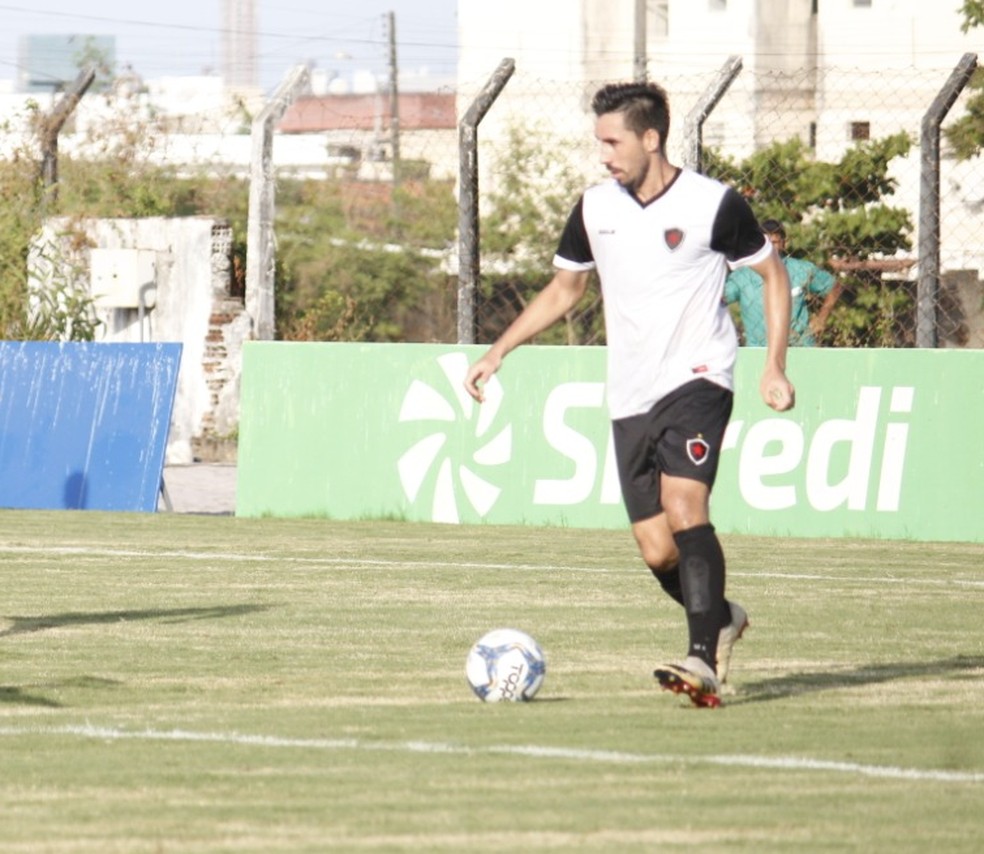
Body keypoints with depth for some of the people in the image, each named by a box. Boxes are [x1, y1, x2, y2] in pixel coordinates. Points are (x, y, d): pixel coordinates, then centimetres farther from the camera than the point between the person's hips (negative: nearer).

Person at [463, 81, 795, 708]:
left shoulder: (714, 204, -6)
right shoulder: (594, 209, 8)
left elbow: (773, 275, 5)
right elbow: (564, 289, 22)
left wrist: (775, 368, -4)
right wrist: (498, 353, 15)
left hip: (697, 380, -5)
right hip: (630, 398, 5)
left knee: (683, 506, -26)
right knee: (657, 552, 1)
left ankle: (704, 661, -30)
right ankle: (721, 619, 29)